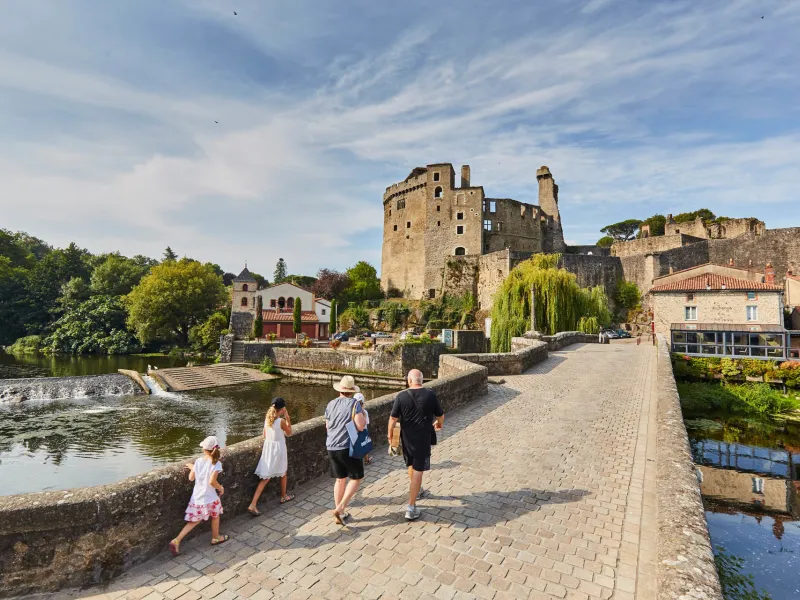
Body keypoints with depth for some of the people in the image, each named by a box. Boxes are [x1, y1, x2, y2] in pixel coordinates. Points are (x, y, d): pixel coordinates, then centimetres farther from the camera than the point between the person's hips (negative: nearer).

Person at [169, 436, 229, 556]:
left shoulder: (198, 461, -7)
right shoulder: (216, 463, -21)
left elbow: (191, 478, 1)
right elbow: (212, 481, -27)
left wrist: (191, 467, 18)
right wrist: (220, 488, -9)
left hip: (196, 497, 4)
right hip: (210, 497, -4)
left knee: (194, 521, 21)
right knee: (215, 516, 22)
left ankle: (176, 541, 11)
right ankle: (215, 538, 39)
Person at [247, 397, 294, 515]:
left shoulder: (267, 419, -1)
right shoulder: (281, 421, -19)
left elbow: (265, 435, 8)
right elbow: (289, 432, -2)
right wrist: (287, 418, -3)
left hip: (268, 447, 5)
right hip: (278, 448, -5)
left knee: (266, 478, 8)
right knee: (283, 473, 20)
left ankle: (253, 505, -1)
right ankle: (284, 496, 38)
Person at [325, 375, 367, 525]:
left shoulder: (331, 404, 4)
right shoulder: (354, 403, -14)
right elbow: (360, 426, -23)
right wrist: (364, 417, -3)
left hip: (332, 447, 6)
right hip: (349, 447, -6)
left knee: (340, 480, 19)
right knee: (356, 478, 12)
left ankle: (340, 512, 27)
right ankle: (340, 508, 2)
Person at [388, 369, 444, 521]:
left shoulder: (401, 396, -11)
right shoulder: (430, 395, -11)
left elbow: (393, 419, -7)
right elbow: (440, 416, 0)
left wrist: (390, 435, 9)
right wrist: (439, 424, 22)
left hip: (407, 437, 2)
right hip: (423, 438, -2)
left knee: (411, 465, 24)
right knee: (418, 470, 3)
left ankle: (417, 491, 47)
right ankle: (411, 508, 5)